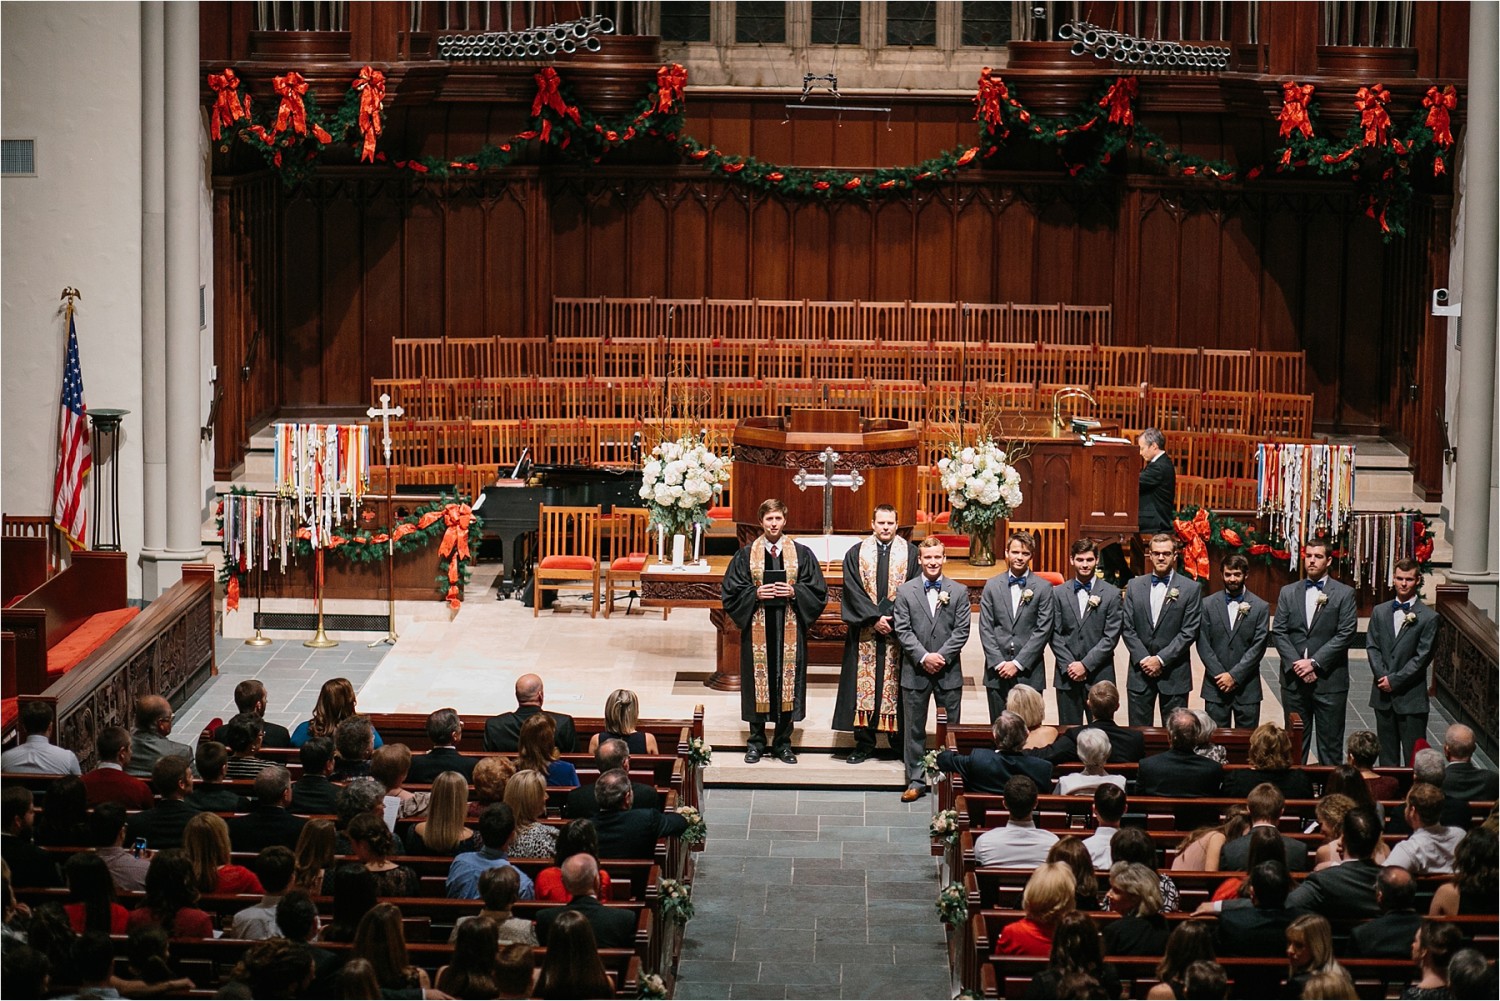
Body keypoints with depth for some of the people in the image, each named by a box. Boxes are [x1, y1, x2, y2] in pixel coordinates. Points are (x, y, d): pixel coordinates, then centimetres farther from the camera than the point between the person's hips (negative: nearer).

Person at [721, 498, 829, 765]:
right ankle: (756, 743, 11)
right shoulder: (746, 555, 4)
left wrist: (794, 592, -12)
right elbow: (731, 591, 3)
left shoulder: (801, 554, 5)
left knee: (787, 682, 2)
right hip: (758, 629, 0)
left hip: (790, 631, 0)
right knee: (758, 681, 1)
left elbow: (818, 592, 5)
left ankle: (783, 743, 12)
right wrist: (755, 593, -13)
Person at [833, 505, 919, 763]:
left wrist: (891, 618, -14)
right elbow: (853, 592, -2)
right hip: (864, 633, 1)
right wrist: (875, 619, -13)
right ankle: (864, 744, 8)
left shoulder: (911, 553, 3)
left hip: (899, 633, -1)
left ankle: (899, 742, 8)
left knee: (895, 686, 1)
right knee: (864, 685, 2)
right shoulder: (856, 554, 6)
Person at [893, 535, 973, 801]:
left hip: (948, 671, 0)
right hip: (915, 671, 0)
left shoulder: (959, 591, 4)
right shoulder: (905, 592, 4)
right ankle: (916, 781, 12)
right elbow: (902, 630, -3)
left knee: (952, 728, 4)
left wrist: (942, 656, -13)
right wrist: (923, 657, -14)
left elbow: (961, 630, -2)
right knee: (914, 729, 5)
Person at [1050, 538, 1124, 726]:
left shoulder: (1112, 594, 1)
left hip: (1099, 675, -2)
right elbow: (1055, 634, 5)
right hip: (1067, 675, 2)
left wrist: (1086, 665, -10)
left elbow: (1111, 636, -4)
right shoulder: (1059, 593, 8)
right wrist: (1068, 665, -7)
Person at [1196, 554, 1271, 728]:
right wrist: (1220, 675, -9)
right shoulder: (1208, 604, 5)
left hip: (1247, 687, -1)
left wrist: (1234, 676, -11)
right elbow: (1203, 644, 2)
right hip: (1215, 687, 1)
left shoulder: (1260, 607, 2)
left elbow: (1258, 647, -4)